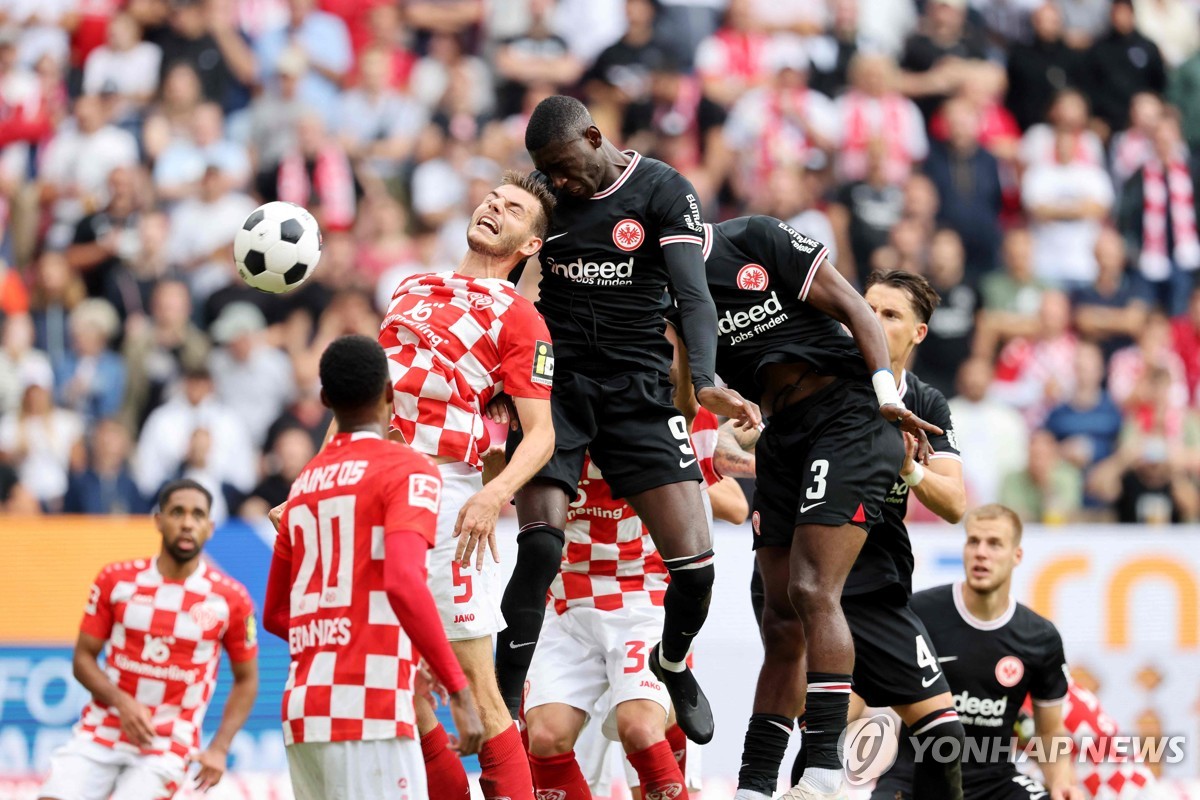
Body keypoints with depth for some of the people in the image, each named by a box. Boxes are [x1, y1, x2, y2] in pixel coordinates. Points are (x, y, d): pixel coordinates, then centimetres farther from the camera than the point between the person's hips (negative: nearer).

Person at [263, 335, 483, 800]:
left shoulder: (305, 483, 19)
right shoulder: (407, 470, -3)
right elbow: (402, 582, -20)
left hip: (302, 707, 7)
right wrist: (458, 690, -18)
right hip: (368, 710, -7)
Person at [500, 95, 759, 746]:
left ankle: (673, 663, 23)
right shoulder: (541, 196, 6)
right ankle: (504, 709, -11)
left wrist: (705, 382, -27)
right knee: (540, 548, -19)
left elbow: (693, 295, -12)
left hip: (637, 388, -1)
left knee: (693, 563, -10)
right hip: (554, 383, 1)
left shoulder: (662, 191, -4)